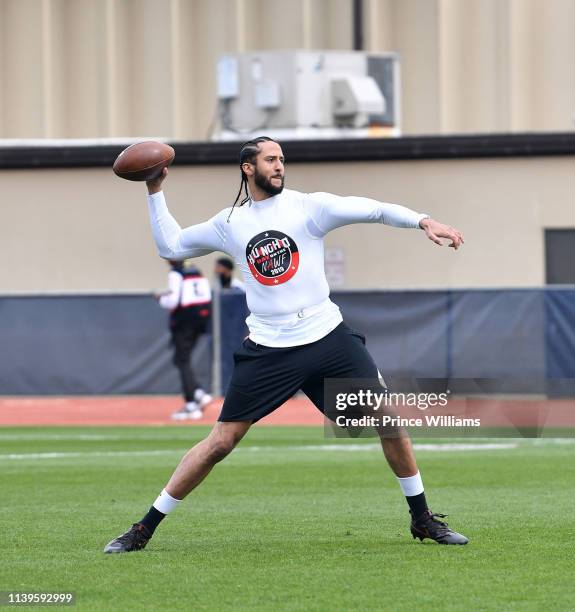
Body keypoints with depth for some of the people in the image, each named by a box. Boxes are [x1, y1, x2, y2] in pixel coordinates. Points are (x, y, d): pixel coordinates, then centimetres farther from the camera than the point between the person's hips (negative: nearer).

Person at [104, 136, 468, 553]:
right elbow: (170, 245, 19)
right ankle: (146, 527, 5)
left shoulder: (307, 206, 1)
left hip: (328, 336, 0)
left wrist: (423, 221, -24)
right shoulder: (229, 224, 8)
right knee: (221, 442, -3)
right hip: (268, 351, 0)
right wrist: (156, 192, 13)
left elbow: (373, 210, -10)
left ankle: (422, 519, 13)